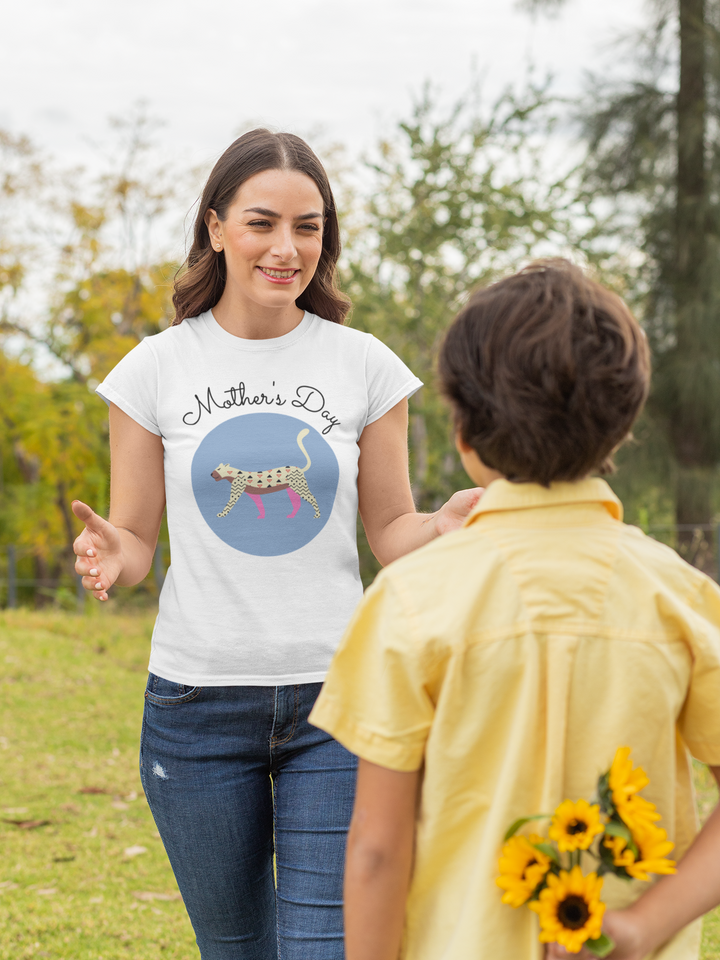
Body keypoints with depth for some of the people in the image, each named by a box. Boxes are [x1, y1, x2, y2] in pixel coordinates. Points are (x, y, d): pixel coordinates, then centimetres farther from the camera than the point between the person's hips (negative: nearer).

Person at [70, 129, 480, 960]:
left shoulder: (365, 366, 0)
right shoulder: (156, 368, 0)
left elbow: (390, 533, 6)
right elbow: (135, 536, 4)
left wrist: (444, 525, -17)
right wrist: (106, 556, -19)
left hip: (334, 699, -1)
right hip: (197, 702, 1)